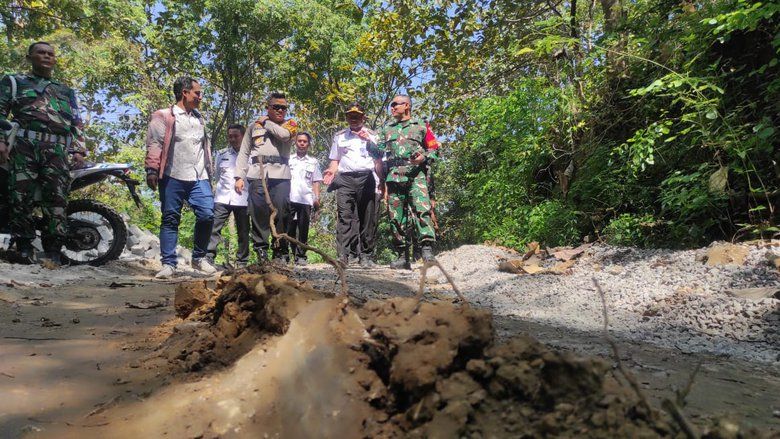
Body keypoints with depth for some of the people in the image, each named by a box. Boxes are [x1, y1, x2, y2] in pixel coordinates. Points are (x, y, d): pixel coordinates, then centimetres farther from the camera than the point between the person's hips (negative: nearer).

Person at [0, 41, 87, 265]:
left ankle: (53, 252, -17)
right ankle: (24, 248, -5)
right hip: (25, 145, -1)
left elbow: (76, 122, 23)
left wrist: (78, 150, 8)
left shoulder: (67, 91, 29)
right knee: (22, 197, -9)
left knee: (57, 199, -13)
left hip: (57, 150, 1)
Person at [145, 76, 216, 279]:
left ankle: (199, 257, 8)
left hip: (199, 178, 4)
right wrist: (152, 170, -14)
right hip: (172, 178, -4)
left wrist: (208, 172, 23)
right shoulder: (164, 116, 3)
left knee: (207, 215, -9)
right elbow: (154, 144, -4)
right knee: (170, 220, 1)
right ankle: (168, 264, 5)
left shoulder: (199, 118, 22)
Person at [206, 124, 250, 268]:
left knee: (243, 232, 6)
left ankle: (242, 262, 14)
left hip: (242, 199, -2)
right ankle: (208, 257, -6)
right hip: (223, 198, 2)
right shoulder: (221, 154, 11)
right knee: (214, 228, -7)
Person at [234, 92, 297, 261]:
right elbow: (244, 153, 15)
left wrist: (266, 122, 7)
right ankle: (261, 251, 0)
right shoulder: (254, 126, 20)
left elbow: (284, 135, -9)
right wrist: (239, 176, 3)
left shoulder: (290, 124, 17)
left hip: (281, 175, -1)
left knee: (280, 214, -6)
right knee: (258, 214, -5)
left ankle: (279, 252, 1)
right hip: (257, 174, 1)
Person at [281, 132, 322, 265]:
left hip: (306, 200, 0)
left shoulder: (313, 162, 14)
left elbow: (316, 182, 10)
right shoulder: (288, 159, 14)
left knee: (303, 230, 1)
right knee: (288, 229, -1)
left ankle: (301, 256, 4)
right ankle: (284, 254, 7)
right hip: (289, 199, 0)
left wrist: (317, 199, -2)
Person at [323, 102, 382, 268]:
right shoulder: (339, 136, 22)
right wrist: (331, 171, 1)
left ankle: (366, 256, 0)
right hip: (345, 179, 1)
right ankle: (344, 255, -17)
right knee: (345, 216, -12)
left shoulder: (372, 135, 17)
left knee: (368, 218, -4)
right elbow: (335, 160, 20)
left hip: (367, 178, -1)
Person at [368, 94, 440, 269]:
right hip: (394, 176, 4)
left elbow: (434, 149, 12)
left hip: (416, 175, -3)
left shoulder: (420, 125, 15)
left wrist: (424, 157, -7)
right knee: (396, 217, -1)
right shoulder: (387, 129, 24)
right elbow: (378, 152, 17)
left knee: (421, 210, -21)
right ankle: (403, 257, 4)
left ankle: (427, 250, -25)